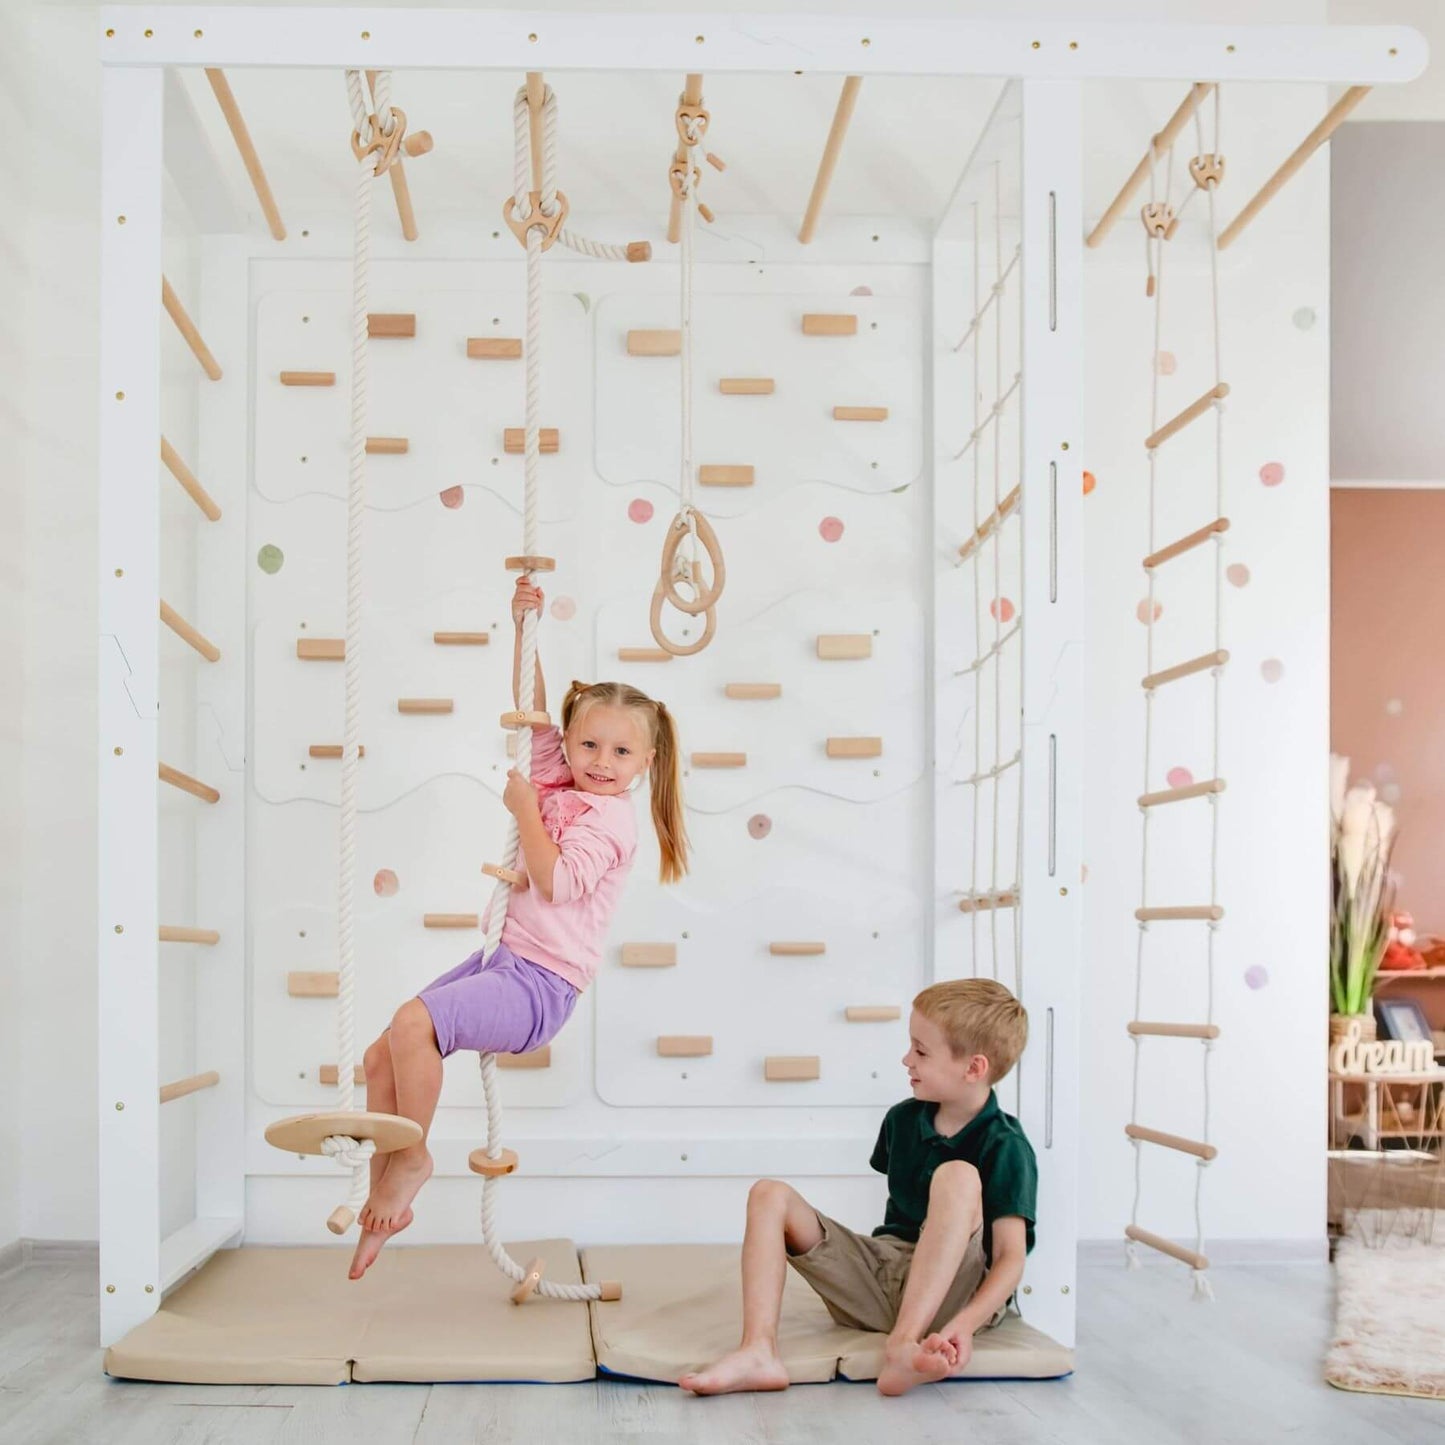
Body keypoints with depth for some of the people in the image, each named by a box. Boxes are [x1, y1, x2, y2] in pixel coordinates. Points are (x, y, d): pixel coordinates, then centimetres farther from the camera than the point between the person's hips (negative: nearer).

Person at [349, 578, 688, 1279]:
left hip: (542, 984, -9)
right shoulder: (560, 781, 12)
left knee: (414, 1021, -29)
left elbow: (555, 881, -24)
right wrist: (524, 629, 9)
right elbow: (529, 708, 18)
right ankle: (385, 1203, 11)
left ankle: (412, 1156, -8)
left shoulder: (611, 818, -10)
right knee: (382, 1057, 2)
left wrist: (523, 806, -15)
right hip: (506, 959, 9)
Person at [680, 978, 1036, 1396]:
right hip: (879, 1279, 7)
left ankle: (902, 1347, -42)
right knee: (769, 1196, -5)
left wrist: (965, 1323, -33)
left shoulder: (1006, 1148, -11)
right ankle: (758, 1354, -27)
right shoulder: (903, 1119, 10)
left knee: (958, 1176, -31)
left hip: (949, 1292, -6)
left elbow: (1011, 1257, -19)